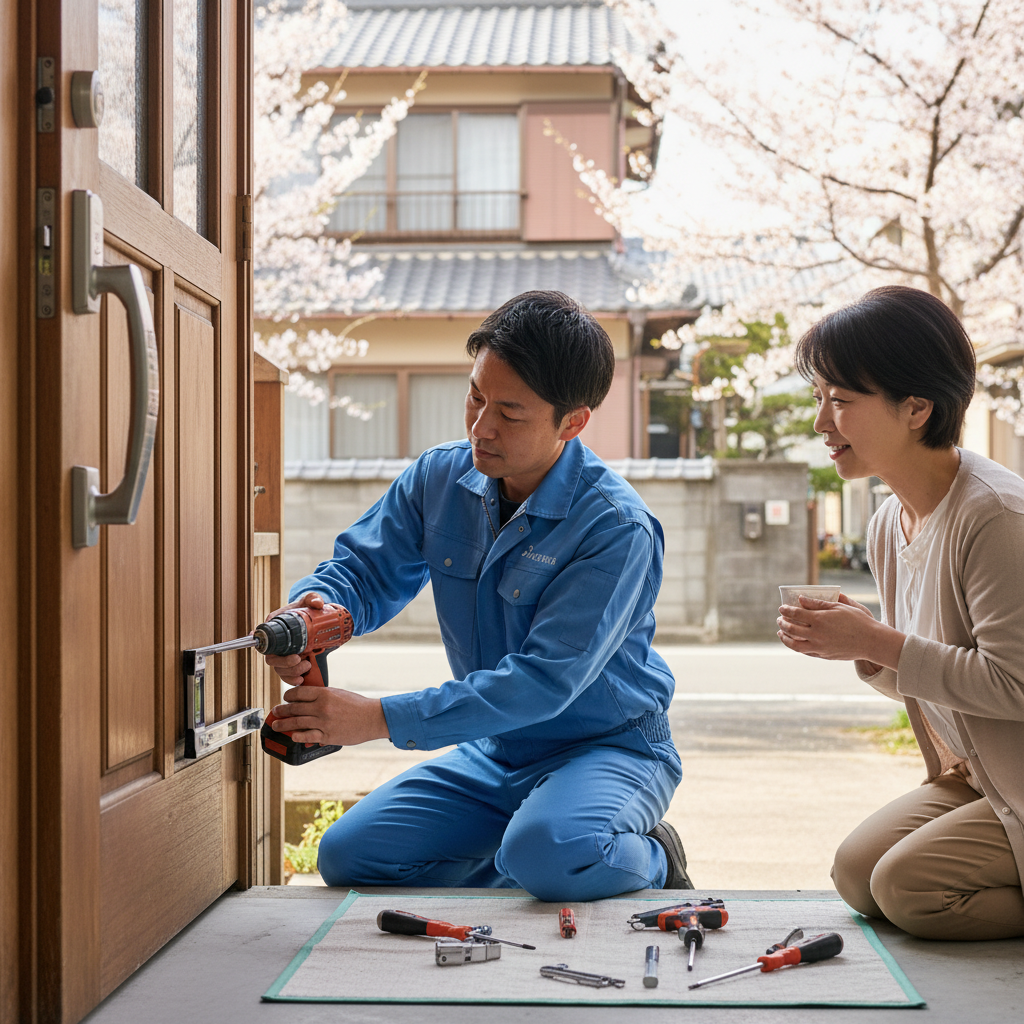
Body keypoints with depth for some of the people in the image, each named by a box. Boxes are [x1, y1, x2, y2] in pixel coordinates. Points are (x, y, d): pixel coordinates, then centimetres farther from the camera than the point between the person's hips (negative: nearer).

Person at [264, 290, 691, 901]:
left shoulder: (618, 528, -24)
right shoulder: (439, 479, -3)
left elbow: (544, 680, -29)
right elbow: (364, 570, 4)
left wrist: (381, 719, -33)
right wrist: (315, 606, -24)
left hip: (608, 746, -6)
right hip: (494, 752, 6)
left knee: (548, 853, -37)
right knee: (348, 856, -7)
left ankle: (648, 864, -2)